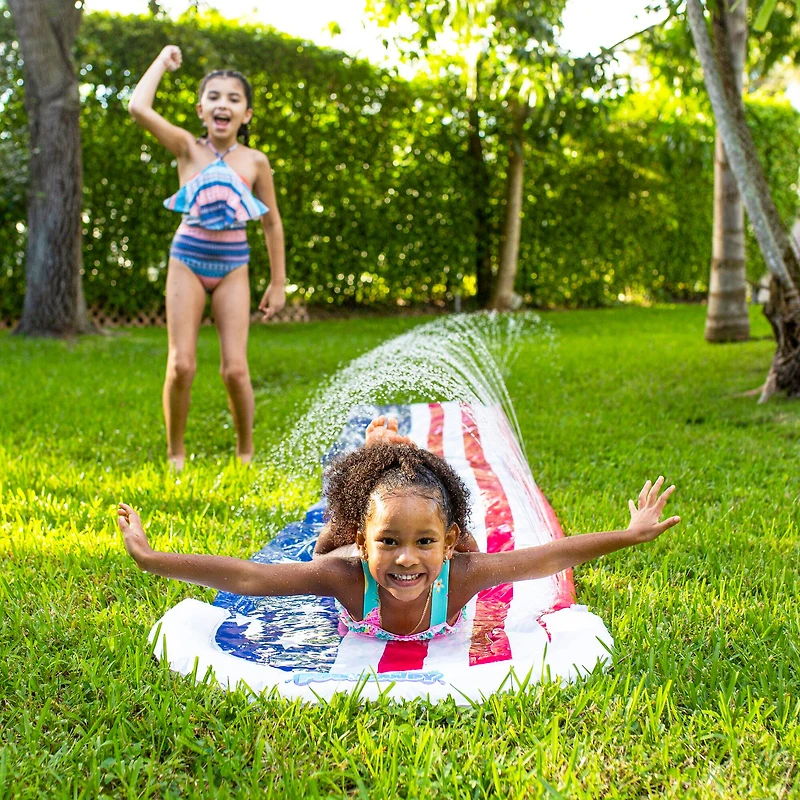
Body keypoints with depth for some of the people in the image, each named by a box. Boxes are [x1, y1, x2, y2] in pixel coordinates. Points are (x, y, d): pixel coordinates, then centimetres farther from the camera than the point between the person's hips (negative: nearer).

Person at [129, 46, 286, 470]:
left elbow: (272, 223, 8)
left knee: (235, 369, -5)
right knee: (181, 365, -5)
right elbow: (138, 107, -16)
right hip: (187, 262, 0)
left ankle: (245, 452, 17)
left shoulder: (255, 161, 0)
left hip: (232, 268, 0)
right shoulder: (188, 148, -2)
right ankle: (175, 454, 14)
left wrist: (278, 282, 7)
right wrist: (163, 60, -2)